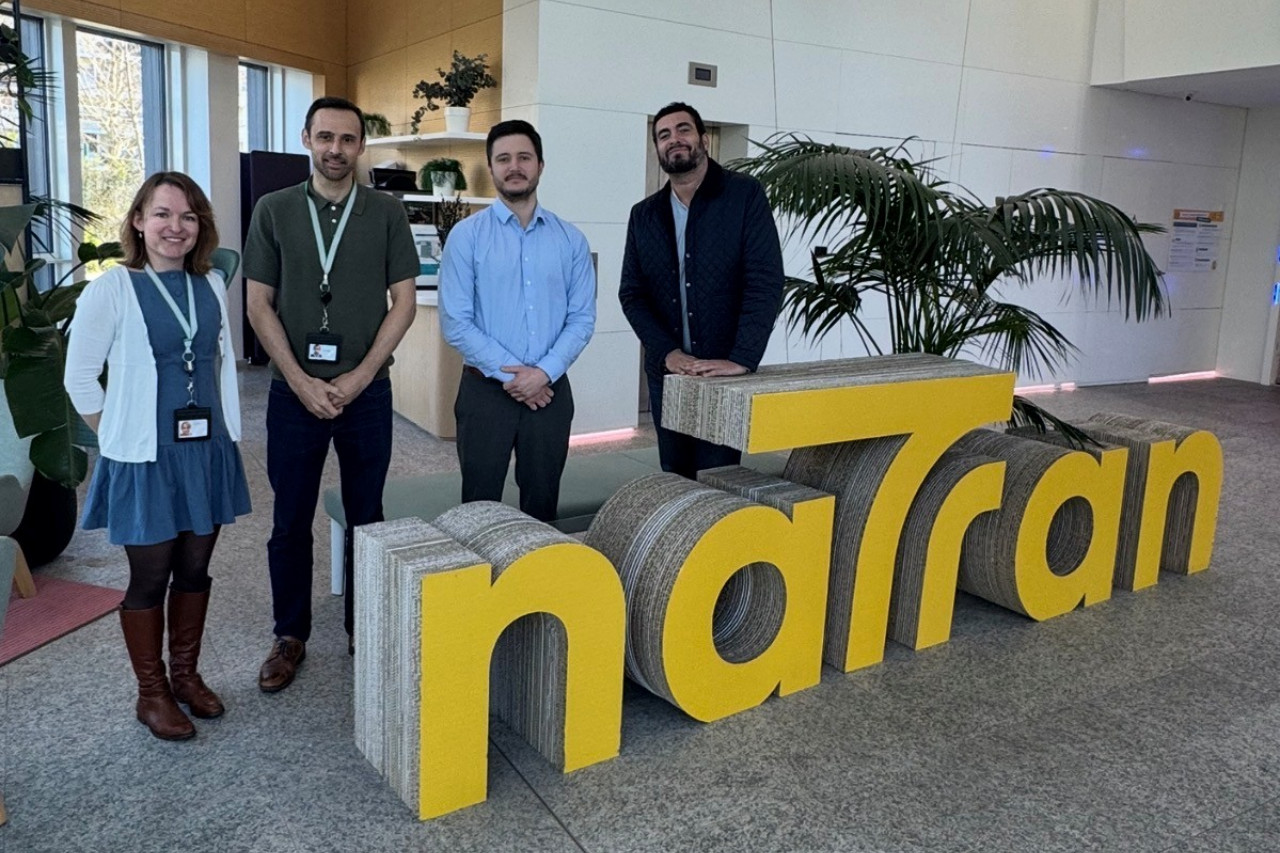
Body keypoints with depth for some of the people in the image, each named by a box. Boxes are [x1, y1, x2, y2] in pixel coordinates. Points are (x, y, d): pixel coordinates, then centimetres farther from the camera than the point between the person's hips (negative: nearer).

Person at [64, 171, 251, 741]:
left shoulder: (211, 285, 4)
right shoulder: (111, 289, -11)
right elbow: (80, 377, -6)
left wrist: (227, 431, 11)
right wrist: (118, 436, -3)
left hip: (207, 452, 4)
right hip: (145, 458, -4)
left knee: (194, 570, 14)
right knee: (150, 577, 7)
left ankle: (185, 673, 32)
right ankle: (152, 693, 23)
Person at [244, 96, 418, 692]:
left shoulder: (386, 213, 2)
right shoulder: (274, 211, 4)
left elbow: (403, 302, -1)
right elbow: (259, 305, 1)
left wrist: (358, 378, -9)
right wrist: (302, 382, -8)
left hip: (366, 392, 0)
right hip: (294, 392, 1)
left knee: (366, 518, 9)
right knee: (290, 521, 7)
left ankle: (364, 629, 24)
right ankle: (290, 636, 22)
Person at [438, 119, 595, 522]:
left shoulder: (570, 239, 4)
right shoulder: (466, 235, -3)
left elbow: (582, 318, 0)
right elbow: (455, 323, -8)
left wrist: (543, 372, -13)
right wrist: (510, 373, -13)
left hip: (550, 390, 2)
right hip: (486, 389, -2)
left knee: (542, 505, 13)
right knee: (480, 507, 8)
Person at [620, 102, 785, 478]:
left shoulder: (745, 196, -4)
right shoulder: (643, 215, 9)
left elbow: (765, 282, -12)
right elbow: (631, 293, 6)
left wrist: (742, 360, -21)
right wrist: (666, 352, -10)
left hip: (725, 374, -4)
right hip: (665, 374, 4)